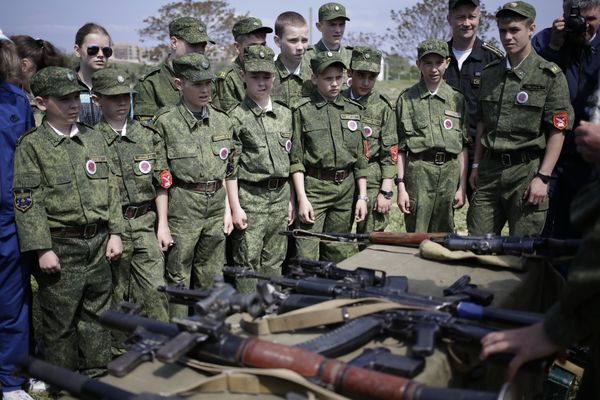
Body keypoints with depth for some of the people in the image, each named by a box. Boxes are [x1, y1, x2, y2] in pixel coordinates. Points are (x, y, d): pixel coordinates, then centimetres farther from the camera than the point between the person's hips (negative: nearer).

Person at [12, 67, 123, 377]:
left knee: (97, 313, 13)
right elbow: (27, 201, -9)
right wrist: (42, 249, -13)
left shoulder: (94, 138, 9)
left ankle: (97, 377, 29)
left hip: (98, 243, 4)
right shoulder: (31, 145, -5)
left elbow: (110, 188, 12)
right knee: (60, 320, 6)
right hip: (60, 246, -4)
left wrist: (115, 232, 7)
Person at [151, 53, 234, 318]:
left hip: (216, 206, 5)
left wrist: (228, 209, 8)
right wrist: (162, 223, -9)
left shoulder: (222, 121, 8)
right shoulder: (166, 122, -7)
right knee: (177, 281, 3)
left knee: (212, 279, 14)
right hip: (182, 206, -4)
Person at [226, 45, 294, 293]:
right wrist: (235, 207, -12)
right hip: (250, 198, -5)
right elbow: (230, 167, -8)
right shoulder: (237, 117, -6)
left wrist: (291, 200, 12)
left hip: (280, 197, 5)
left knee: (274, 264, 14)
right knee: (247, 265, 1)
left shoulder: (285, 114, 10)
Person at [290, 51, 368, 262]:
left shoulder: (353, 110, 10)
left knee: (338, 253, 11)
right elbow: (296, 159, -5)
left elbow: (360, 158, 12)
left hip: (346, 188, 4)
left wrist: (363, 196, 7)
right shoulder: (303, 110, -2)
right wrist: (302, 198, -11)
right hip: (313, 188, -4)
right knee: (307, 256, -6)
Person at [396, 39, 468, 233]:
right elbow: (400, 147, 2)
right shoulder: (407, 99, 4)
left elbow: (463, 146, 10)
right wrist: (401, 185, -5)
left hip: (450, 172, 3)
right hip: (418, 171, -2)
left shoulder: (457, 98, 10)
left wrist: (462, 186, 5)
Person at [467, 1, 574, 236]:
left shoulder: (550, 76, -4)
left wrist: (543, 178, -13)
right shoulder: (489, 73, 12)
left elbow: (557, 132, -7)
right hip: (489, 171, 5)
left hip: (526, 170, -4)